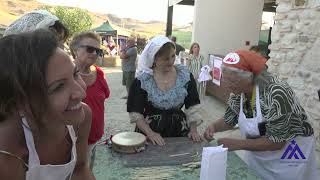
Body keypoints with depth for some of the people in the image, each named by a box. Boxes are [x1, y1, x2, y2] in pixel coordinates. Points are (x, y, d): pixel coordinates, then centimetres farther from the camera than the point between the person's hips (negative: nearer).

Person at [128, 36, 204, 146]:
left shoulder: (185, 76, 0)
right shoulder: (142, 80, -8)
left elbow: (193, 106, 3)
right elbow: (135, 113, -7)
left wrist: (193, 129, -5)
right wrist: (150, 133, -17)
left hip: (179, 130, 2)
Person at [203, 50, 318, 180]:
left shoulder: (276, 93, -31)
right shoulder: (238, 92, -11)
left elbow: (276, 141, -28)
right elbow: (229, 120, 4)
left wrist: (237, 144, -28)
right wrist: (214, 127, -16)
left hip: (290, 156, -5)